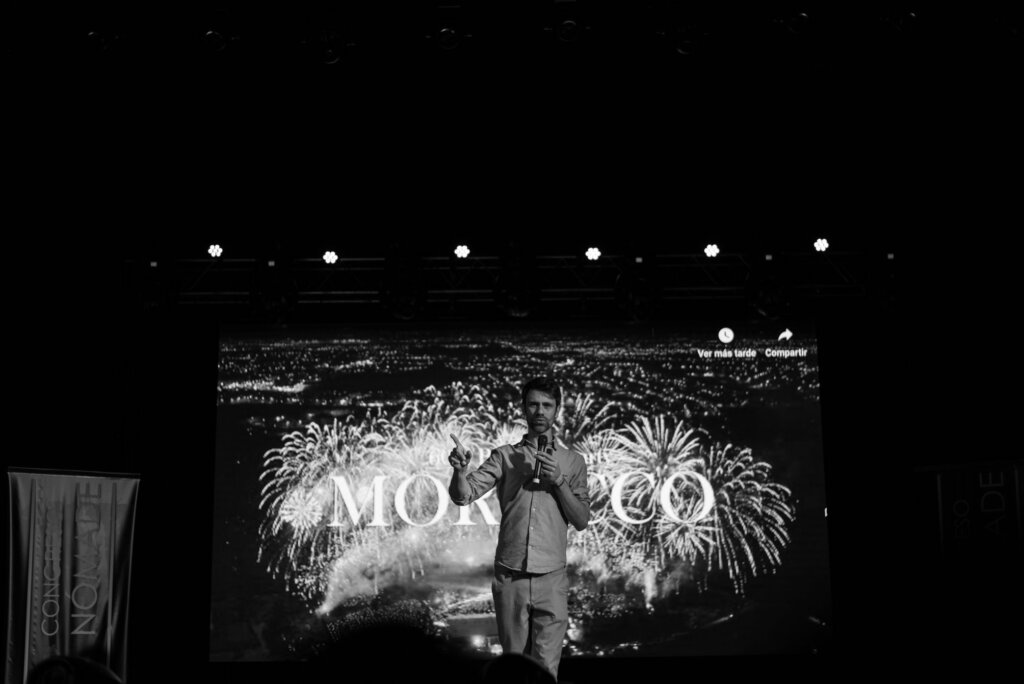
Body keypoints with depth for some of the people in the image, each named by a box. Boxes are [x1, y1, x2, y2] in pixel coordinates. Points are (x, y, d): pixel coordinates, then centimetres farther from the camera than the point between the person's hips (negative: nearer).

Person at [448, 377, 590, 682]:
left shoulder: (572, 461, 8)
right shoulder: (504, 456, 6)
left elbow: (582, 520, 4)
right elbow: (463, 496, -4)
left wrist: (558, 481, -10)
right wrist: (460, 470, -26)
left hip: (551, 579, 0)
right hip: (509, 576, 0)